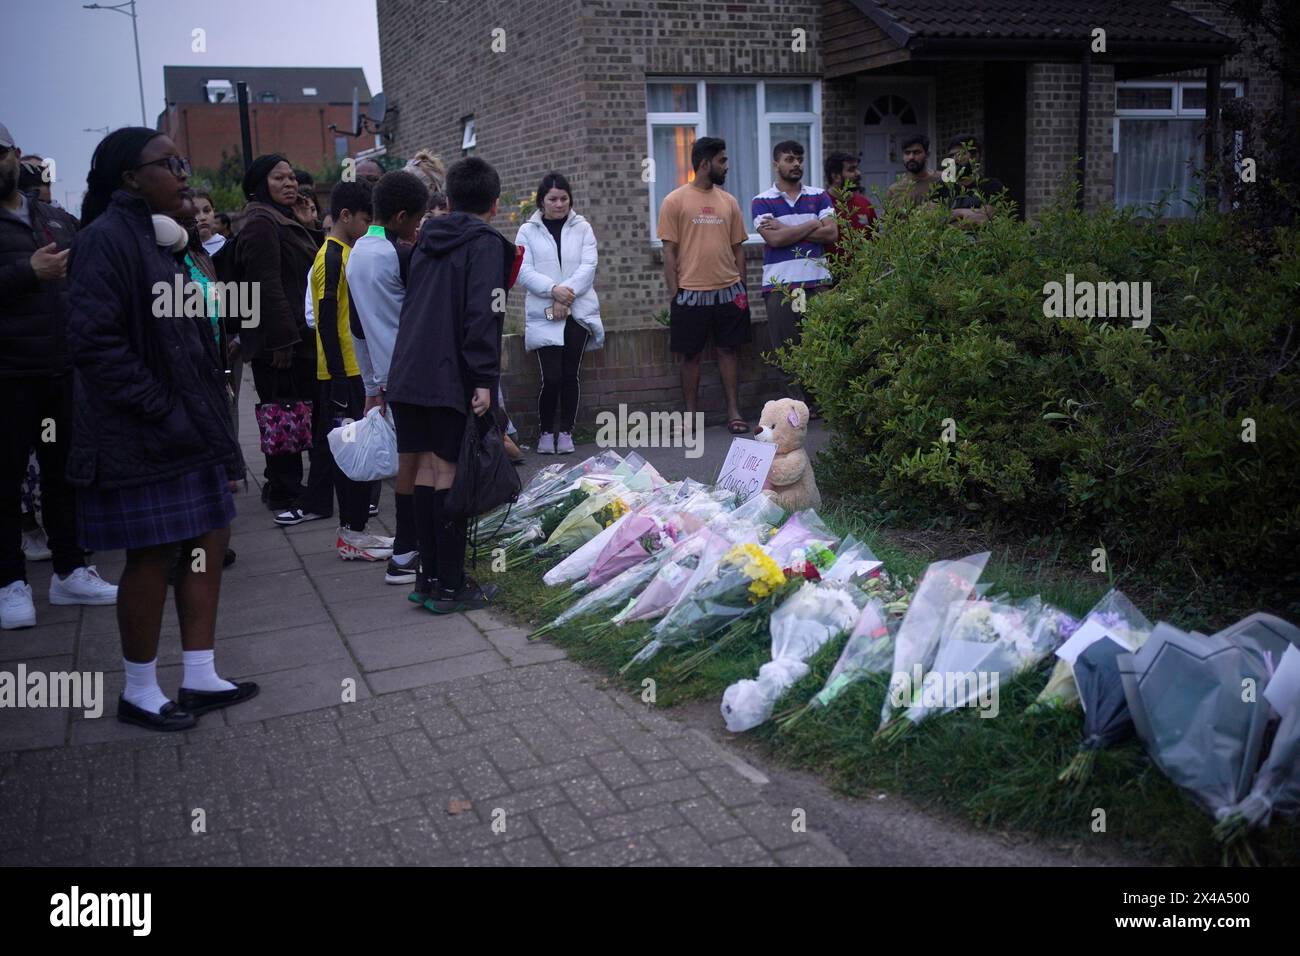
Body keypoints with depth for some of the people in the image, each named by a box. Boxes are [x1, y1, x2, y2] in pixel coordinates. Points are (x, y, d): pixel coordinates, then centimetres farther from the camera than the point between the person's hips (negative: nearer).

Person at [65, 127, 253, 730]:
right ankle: (139, 692, 17)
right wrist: (162, 410, -20)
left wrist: (212, 421, 13)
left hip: (187, 426, 9)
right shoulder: (106, 239, -14)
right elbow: (94, 340, -21)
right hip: (142, 440, -9)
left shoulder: (157, 238, 14)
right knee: (153, 558, 0)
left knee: (209, 543, 10)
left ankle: (200, 678, 21)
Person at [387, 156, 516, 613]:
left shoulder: (426, 241, 20)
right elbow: (483, 315, -16)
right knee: (450, 472, -3)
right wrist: (484, 380, -19)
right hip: (452, 378, -7)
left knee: (427, 467, 12)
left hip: (407, 374, 7)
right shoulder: (487, 243, -3)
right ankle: (450, 587, 1)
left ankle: (428, 577, 17)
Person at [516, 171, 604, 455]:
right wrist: (554, 290, -18)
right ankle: (545, 432, 11)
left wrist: (566, 294, -13)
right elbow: (524, 271, -3)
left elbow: (588, 266, -1)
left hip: (578, 312, 2)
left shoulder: (582, 228, 9)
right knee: (551, 377, -8)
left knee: (571, 374, 2)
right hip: (543, 315, -2)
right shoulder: (528, 231, 5)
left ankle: (566, 432, 15)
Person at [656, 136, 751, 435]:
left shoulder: (729, 201, 10)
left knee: (729, 349, 6)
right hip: (691, 293, -3)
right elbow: (669, 251, -3)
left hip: (728, 290, 4)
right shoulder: (674, 201, -2)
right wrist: (674, 294, -7)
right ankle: (690, 415, 15)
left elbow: (738, 247, 13)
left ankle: (733, 411, 14)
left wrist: (741, 286, 8)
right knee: (689, 354, 5)